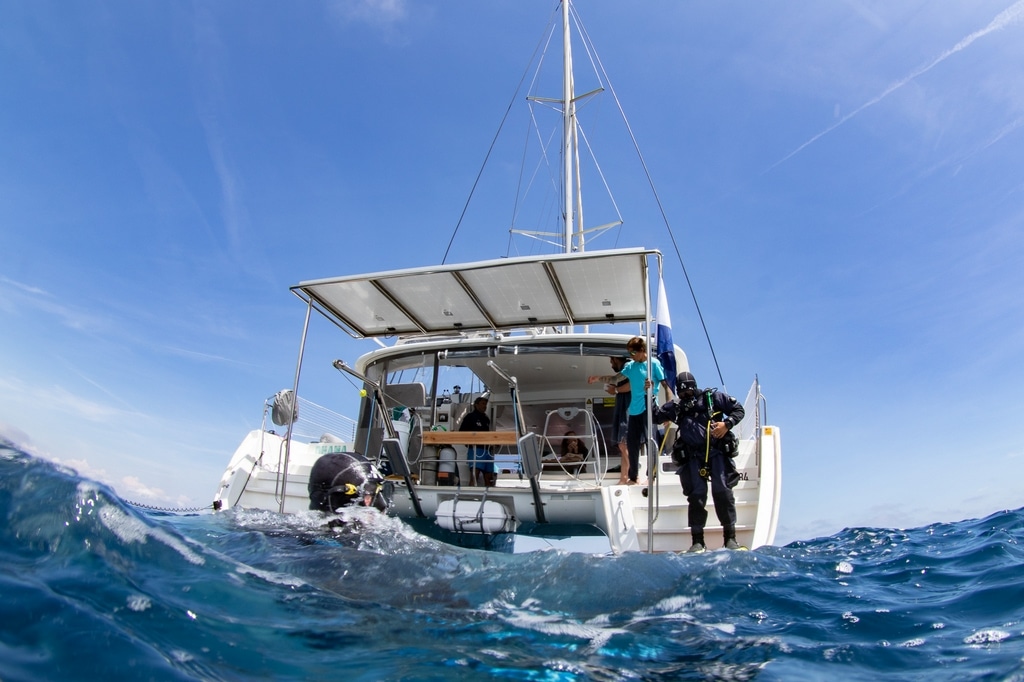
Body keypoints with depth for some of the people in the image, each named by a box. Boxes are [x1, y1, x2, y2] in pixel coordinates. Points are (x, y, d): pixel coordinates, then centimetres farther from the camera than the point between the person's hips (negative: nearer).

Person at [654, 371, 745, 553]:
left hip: (717, 452, -2)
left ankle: (730, 537, 3)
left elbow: (738, 409, 9)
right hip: (693, 457, 2)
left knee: (722, 491, -8)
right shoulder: (676, 407, 16)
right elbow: (655, 417, 16)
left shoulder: (713, 397, 8)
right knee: (697, 495, -4)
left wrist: (727, 424, -8)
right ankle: (698, 540, 2)